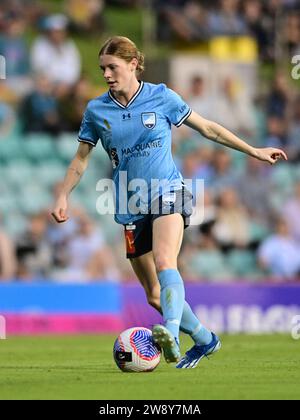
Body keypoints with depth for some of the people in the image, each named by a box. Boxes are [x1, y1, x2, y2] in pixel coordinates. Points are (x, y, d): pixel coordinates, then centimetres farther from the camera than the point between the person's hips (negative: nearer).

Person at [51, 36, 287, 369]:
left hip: (167, 192, -4)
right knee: (154, 295, 5)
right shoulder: (96, 110, 4)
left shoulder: (162, 97, -1)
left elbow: (208, 129, 9)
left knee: (164, 262, -33)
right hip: (131, 207, 4)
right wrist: (63, 197, 2)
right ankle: (205, 340, 25)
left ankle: (171, 335, -52)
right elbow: (81, 159, 14)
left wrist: (254, 151, 11)